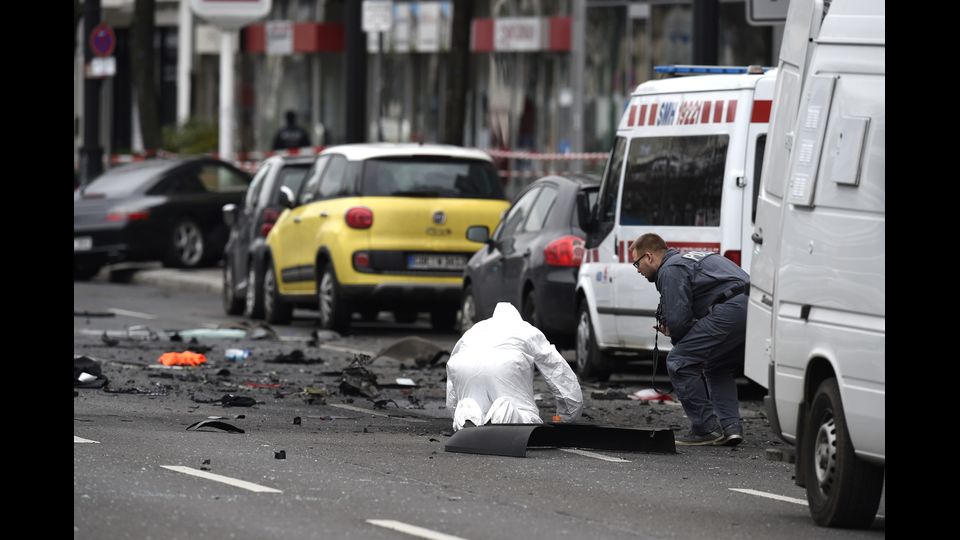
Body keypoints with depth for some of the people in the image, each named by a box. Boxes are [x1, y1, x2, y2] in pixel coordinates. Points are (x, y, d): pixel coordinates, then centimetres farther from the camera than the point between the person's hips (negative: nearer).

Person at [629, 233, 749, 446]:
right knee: (717, 368, 28)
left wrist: (674, 335, 14)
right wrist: (674, 329, 21)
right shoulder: (689, 259, 32)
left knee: (679, 363, -2)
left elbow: (677, 320, -7)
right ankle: (730, 426, 13)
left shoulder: (670, 270, 0)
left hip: (731, 310, -10)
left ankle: (706, 429, -3)